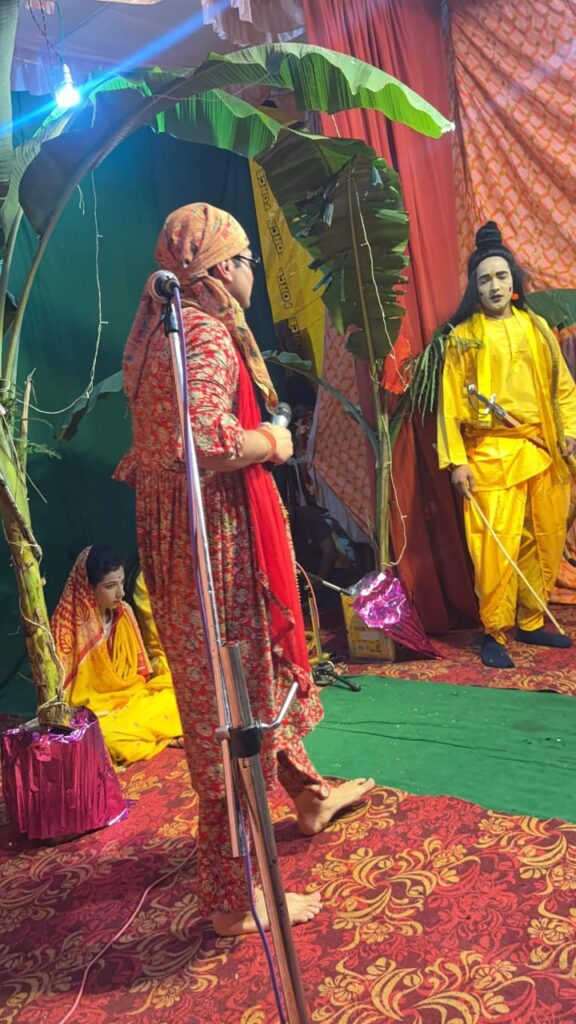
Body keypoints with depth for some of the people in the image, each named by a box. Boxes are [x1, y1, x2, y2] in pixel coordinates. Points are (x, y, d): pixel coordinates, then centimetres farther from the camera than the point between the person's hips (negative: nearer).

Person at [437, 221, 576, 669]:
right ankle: (494, 633, 8)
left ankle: (531, 621, 24)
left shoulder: (537, 327, 11)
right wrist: (457, 460, -8)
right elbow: (450, 403, -1)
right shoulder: (463, 338, 1)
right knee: (496, 546, -7)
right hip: (492, 454, -4)